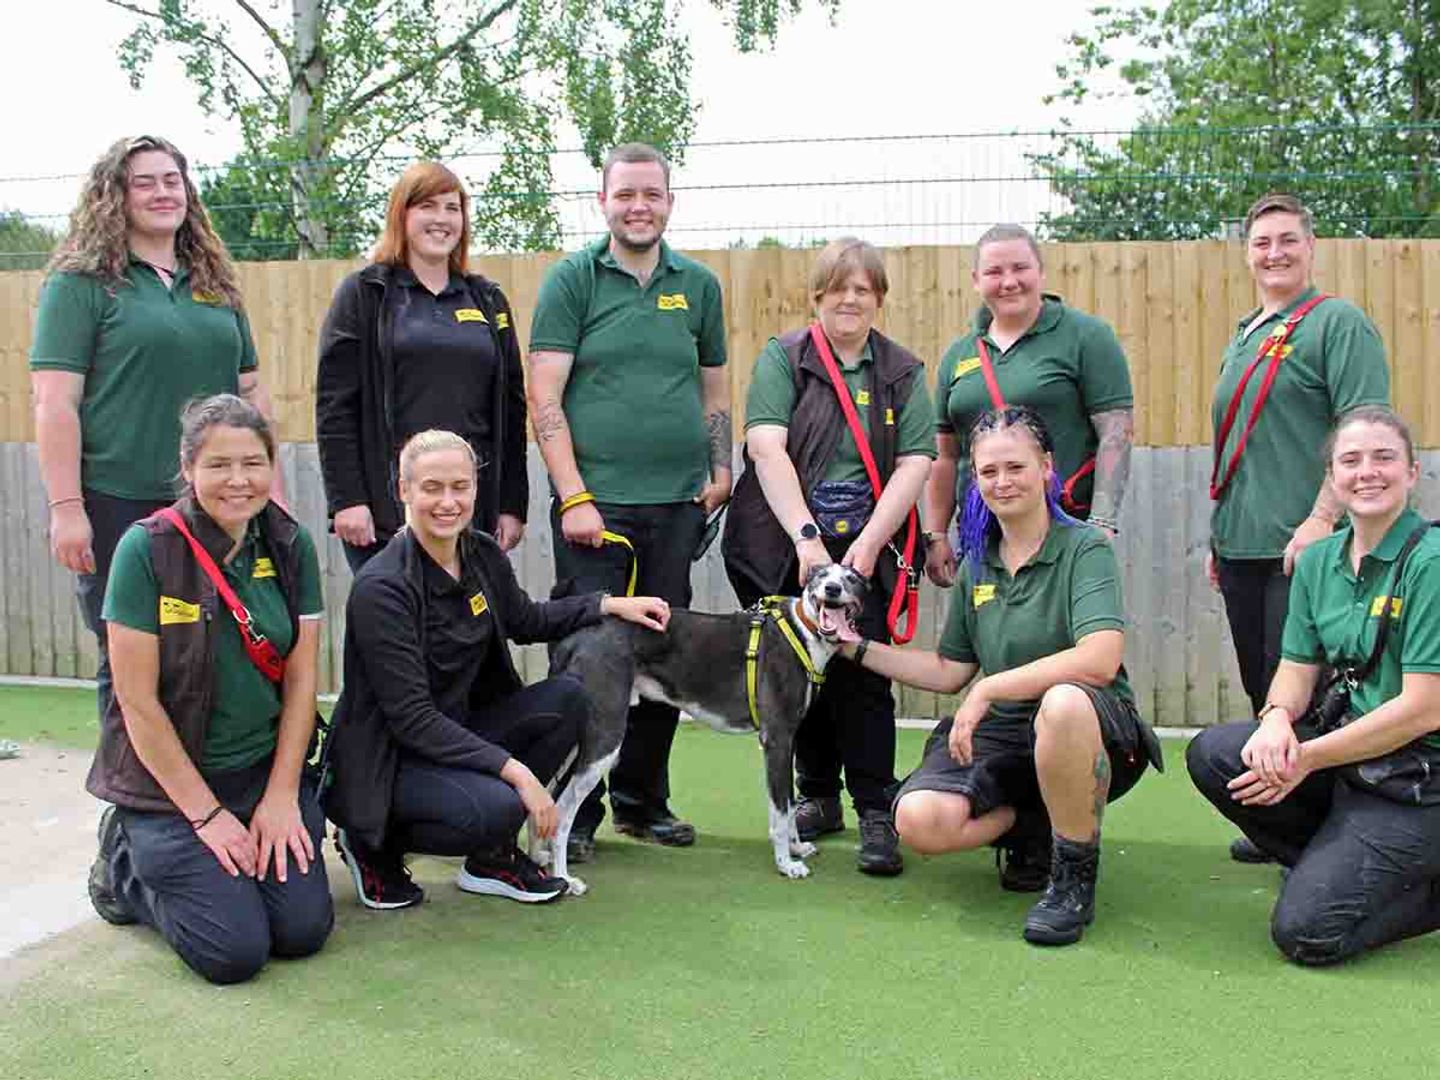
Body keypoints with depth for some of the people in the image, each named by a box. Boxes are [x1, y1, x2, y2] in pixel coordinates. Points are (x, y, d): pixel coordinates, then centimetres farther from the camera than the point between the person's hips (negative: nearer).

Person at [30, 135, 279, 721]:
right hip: (119, 505, -4)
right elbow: (54, 402, -7)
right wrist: (66, 509, -14)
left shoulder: (216, 285, 15)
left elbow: (252, 392, 18)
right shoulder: (81, 283, -1)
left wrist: (275, 493, 13)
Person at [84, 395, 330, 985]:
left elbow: (301, 680, 1)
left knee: (304, 929, -8)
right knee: (235, 951, -12)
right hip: (168, 777, -4)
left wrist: (282, 796, -6)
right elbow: (138, 700, -15)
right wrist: (206, 813, -13)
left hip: (268, 769, 4)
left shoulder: (291, 546, -2)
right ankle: (124, 865, 16)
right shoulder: (147, 548, -15)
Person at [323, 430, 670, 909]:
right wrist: (515, 771, -29)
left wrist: (611, 605, 10)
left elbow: (523, 620, 21)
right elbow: (410, 717, -25)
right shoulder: (381, 587, -23)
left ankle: (492, 857, 2)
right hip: (386, 756, -8)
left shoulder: (482, 554, -1)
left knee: (566, 699, -10)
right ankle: (374, 843, -1)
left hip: (456, 730, 8)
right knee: (495, 807, -32)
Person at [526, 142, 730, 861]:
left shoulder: (698, 286, 12)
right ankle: (575, 812, 9)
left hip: (678, 504, 4)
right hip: (596, 500, -4)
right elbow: (544, 399, -5)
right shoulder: (572, 279, 0)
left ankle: (642, 800, 23)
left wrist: (721, 469, 6)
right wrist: (573, 497, -13)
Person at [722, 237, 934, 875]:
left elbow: (914, 463, 0)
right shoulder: (783, 358, 2)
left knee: (862, 672, -6)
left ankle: (875, 814, 2)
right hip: (782, 547, 0)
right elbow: (767, 447, -11)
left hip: (864, 548, 0)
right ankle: (818, 796, 23)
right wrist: (806, 537, -21)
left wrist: (866, 546, -12)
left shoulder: (903, 373, 9)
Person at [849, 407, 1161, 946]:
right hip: (999, 735, 5)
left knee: (1064, 703, -42)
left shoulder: (1085, 548, -9)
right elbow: (949, 672, 17)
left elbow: (1099, 658, -25)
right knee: (918, 820, -24)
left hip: (1088, 731, -4)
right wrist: (858, 649, 13)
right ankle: (1033, 825, 8)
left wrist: (988, 689, -23)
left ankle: (1075, 875, -17)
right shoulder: (976, 565, 10)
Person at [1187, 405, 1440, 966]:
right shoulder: (1319, 561, 6)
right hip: (1347, 743, 7)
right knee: (1211, 753, -15)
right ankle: (1345, 864, 3)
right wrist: (1276, 719, -17)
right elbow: (1296, 670, 7)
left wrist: (1308, 758, -17)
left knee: (1306, 930, -18)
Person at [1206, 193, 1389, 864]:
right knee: (1262, 691, 13)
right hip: (1240, 547, 8)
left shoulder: (1338, 322, -6)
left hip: (1301, 546, -8)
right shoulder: (1243, 337, 18)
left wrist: (1322, 518, -22)